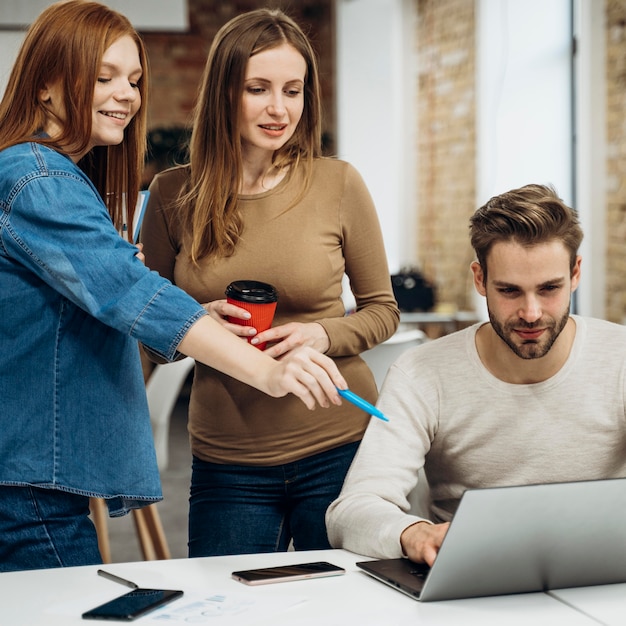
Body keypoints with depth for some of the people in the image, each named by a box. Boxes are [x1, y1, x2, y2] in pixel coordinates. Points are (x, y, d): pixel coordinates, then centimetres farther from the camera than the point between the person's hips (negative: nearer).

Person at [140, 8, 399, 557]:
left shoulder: (338, 184, -5)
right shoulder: (173, 195, -1)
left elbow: (383, 310, 5)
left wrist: (323, 335, -14)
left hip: (338, 448, 0)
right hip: (226, 463, 1)